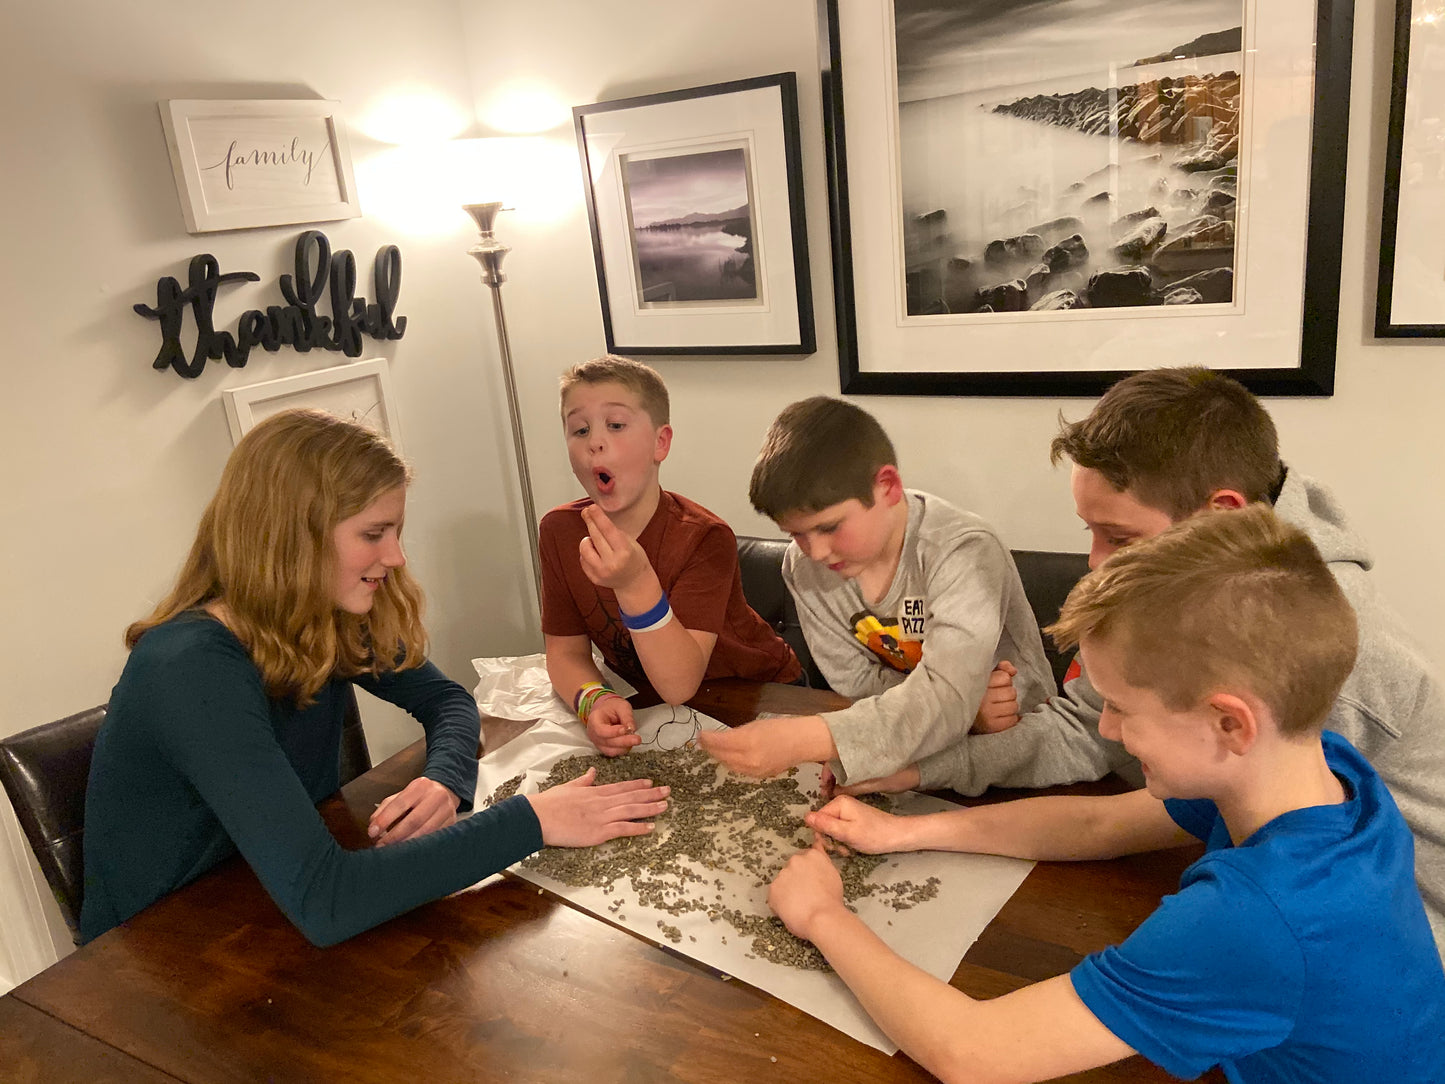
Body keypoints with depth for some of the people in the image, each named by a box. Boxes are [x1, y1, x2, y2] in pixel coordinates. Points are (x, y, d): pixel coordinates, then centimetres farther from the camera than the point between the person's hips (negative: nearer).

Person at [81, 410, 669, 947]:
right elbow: (323, 901, -37)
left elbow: (445, 700, 5)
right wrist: (531, 820, -33)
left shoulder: (332, 625, -8)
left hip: (275, 922, 6)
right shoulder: (194, 668, -30)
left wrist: (445, 782, -18)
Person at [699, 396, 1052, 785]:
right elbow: (855, 679, -4)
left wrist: (804, 739, -44)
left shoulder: (964, 552, -23)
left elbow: (945, 696, -33)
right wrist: (957, 701, -21)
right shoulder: (804, 565, -9)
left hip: (1010, 739, -3)